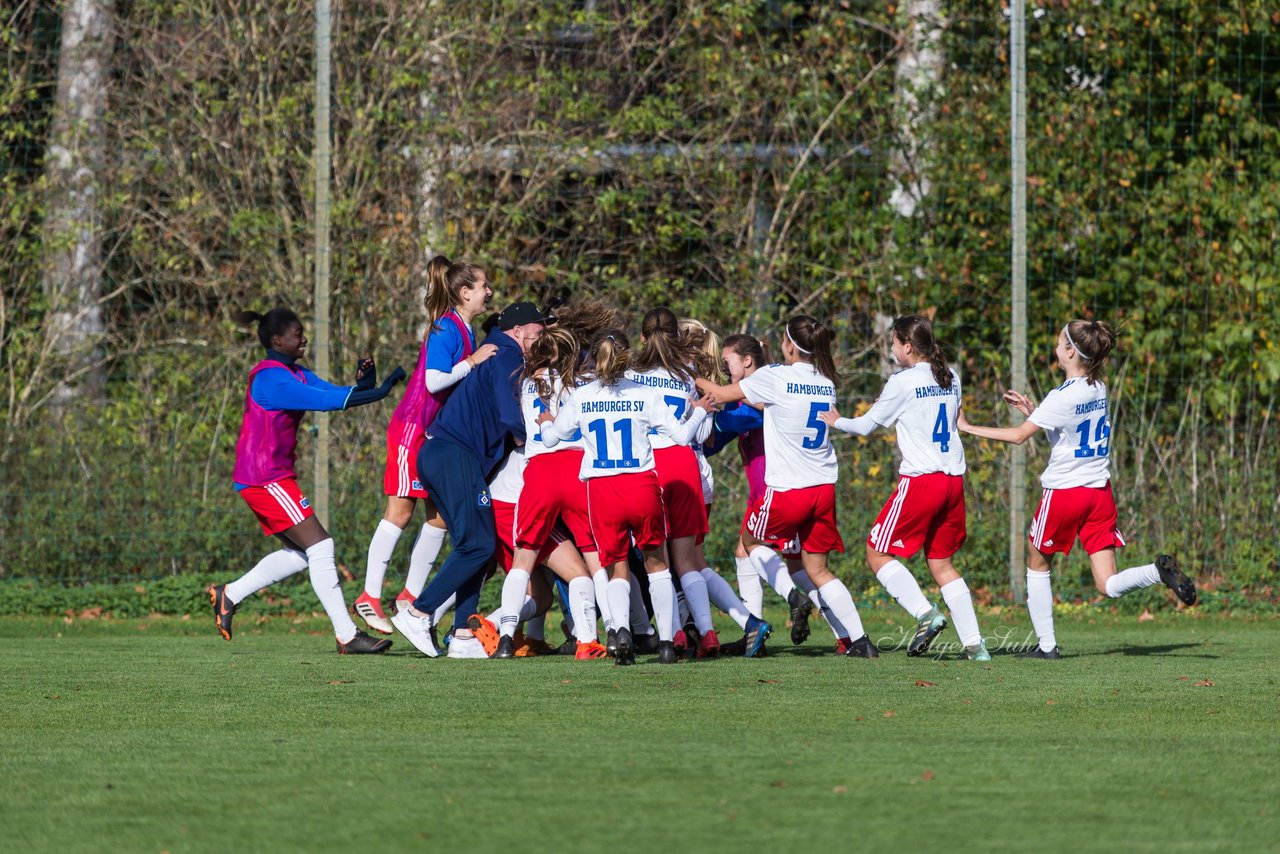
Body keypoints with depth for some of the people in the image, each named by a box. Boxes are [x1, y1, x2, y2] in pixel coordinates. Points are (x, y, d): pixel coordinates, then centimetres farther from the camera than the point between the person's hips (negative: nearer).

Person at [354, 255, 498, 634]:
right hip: (412, 429, -9)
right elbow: (434, 381, -24)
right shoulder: (445, 329, -16)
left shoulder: (465, 331, 11)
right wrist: (473, 362, -21)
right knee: (400, 512, -9)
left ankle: (410, 596, 13)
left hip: (439, 436, 9)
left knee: (440, 516, 7)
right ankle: (370, 596, -6)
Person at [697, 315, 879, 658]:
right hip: (824, 486, 5)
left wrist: (697, 381, 19)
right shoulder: (826, 382, 7)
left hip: (786, 489, -5)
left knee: (751, 539, 22)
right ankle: (859, 640, 2)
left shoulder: (774, 378, -10)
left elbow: (722, 395, 1)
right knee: (817, 569, 13)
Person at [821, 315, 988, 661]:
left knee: (878, 554, 2)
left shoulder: (903, 383, -8)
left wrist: (837, 421, 20)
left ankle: (925, 614, -14)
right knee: (942, 563, 13)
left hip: (920, 480, -7)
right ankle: (974, 644, 4)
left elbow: (867, 425, 1)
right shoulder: (950, 378, 10)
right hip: (954, 479, 7)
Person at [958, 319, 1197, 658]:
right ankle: (1159, 570, -25)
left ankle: (1046, 644, 16)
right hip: (1100, 491, 6)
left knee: (1037, 565, 17)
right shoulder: (1098, 389, 6)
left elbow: (1019, 435, -15)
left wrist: (968, 428, -6)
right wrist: (1032, 410, 14)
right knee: (1109, 585, 2)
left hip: (1064, 492, -6)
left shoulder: (1063, 397, -16)